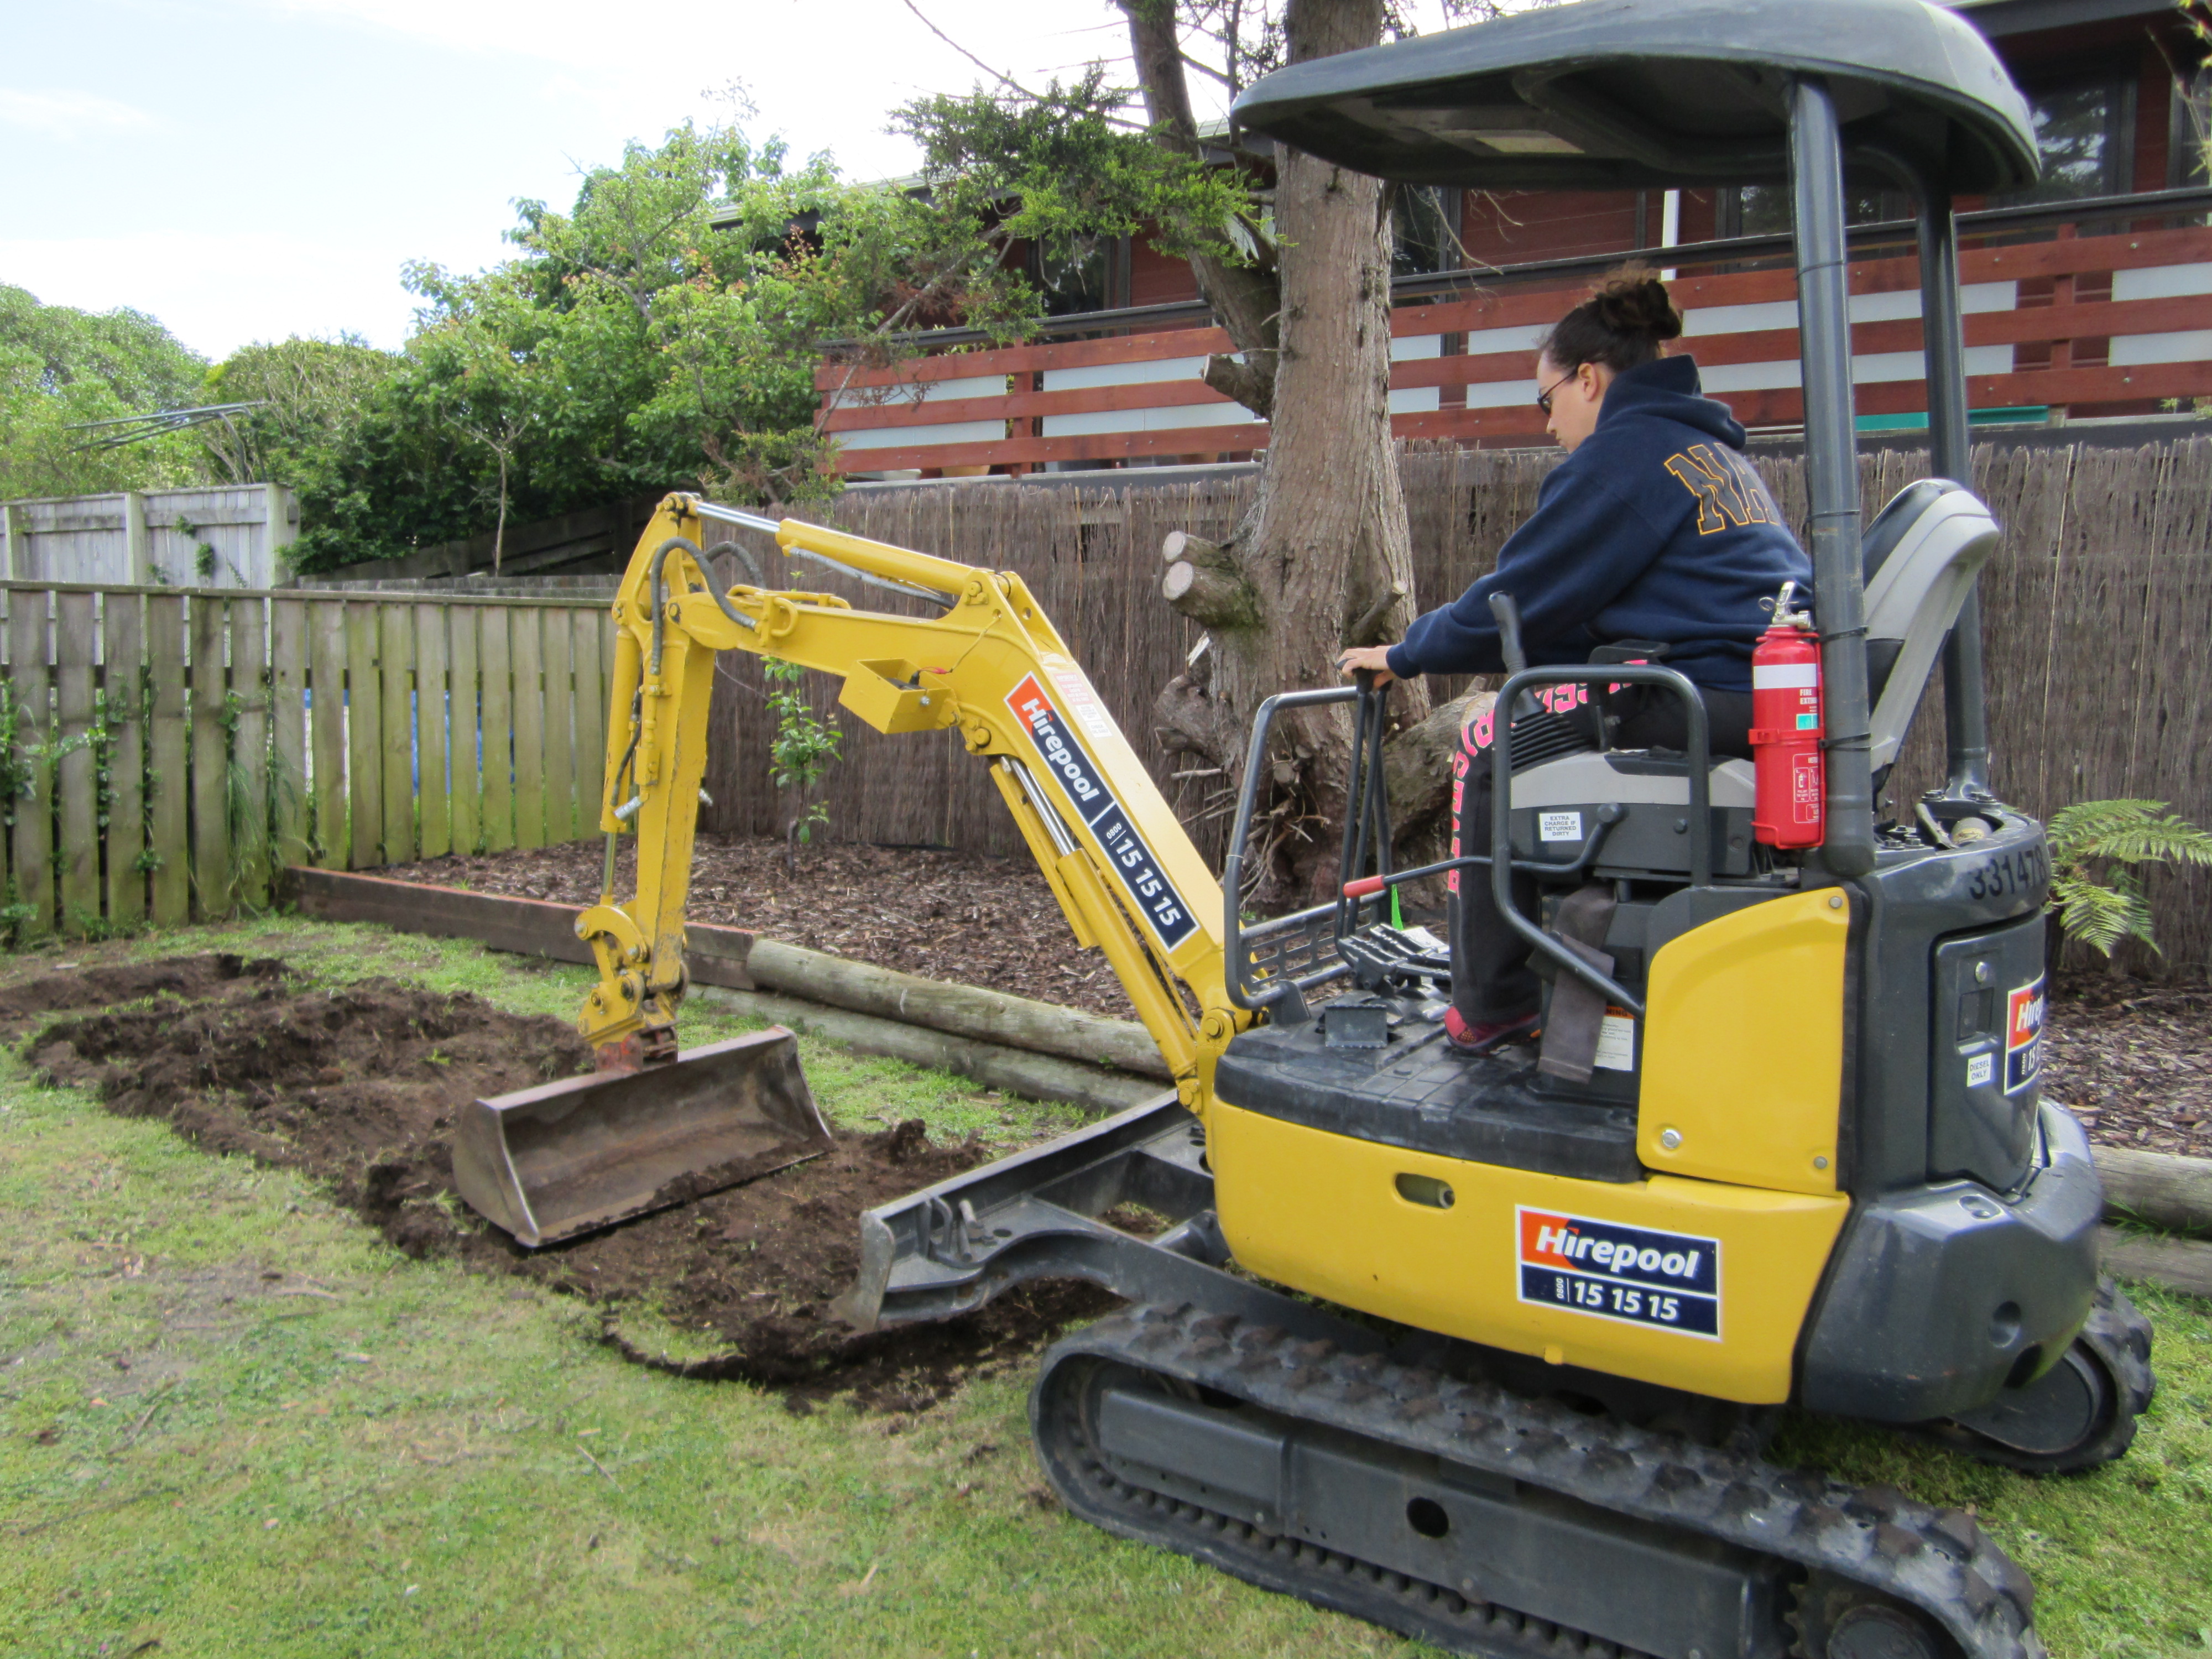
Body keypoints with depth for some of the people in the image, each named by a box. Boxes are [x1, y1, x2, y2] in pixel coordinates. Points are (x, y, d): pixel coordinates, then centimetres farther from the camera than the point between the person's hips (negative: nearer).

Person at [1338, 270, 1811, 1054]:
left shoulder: (1624, 452, -5)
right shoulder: (1712, 451, 25)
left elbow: (1520, 600, -6)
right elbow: (1596, 608, 28)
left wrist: (1404, 655, 8)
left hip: (1708, 695, -10)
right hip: (1773, 698, 10)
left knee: (1490, 749, 1)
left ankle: (1491, 1006, 4)